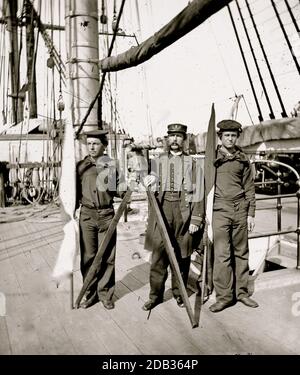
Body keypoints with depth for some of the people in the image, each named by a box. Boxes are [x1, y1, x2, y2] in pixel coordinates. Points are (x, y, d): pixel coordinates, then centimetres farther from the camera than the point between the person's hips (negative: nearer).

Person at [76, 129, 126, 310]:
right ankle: (90, 294, 21)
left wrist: (123, 190, -12)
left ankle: (106, 294, 20)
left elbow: (120, 190, 9)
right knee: (88, 256, 5)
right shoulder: (81, 166, 4)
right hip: (87, 215, 0)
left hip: (107, 215, 0)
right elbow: (74, 191, 10)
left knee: (107, 257, 5)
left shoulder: (112, 165, 3)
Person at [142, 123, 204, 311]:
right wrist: (150, 179, -17)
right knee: (159, 252, -2)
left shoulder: (192, 163, 10)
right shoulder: (157, 161, 15)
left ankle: (179, 293, 22)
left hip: (184, 212, 0)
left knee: (182, 254, 6)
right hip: (161, 209, 1)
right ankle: (156, 294, 10)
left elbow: (198, 193, 5)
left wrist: (196, 219, -3)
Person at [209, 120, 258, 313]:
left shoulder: (243, 159, 10)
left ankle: (242, 292, 21)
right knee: (222, 254, -3)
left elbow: (249, 188, 11)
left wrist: (251, 213, 6)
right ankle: (224, 296, 7)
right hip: (220, 210, -2)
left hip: (240, 210, 3)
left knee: (241, 252, 9)